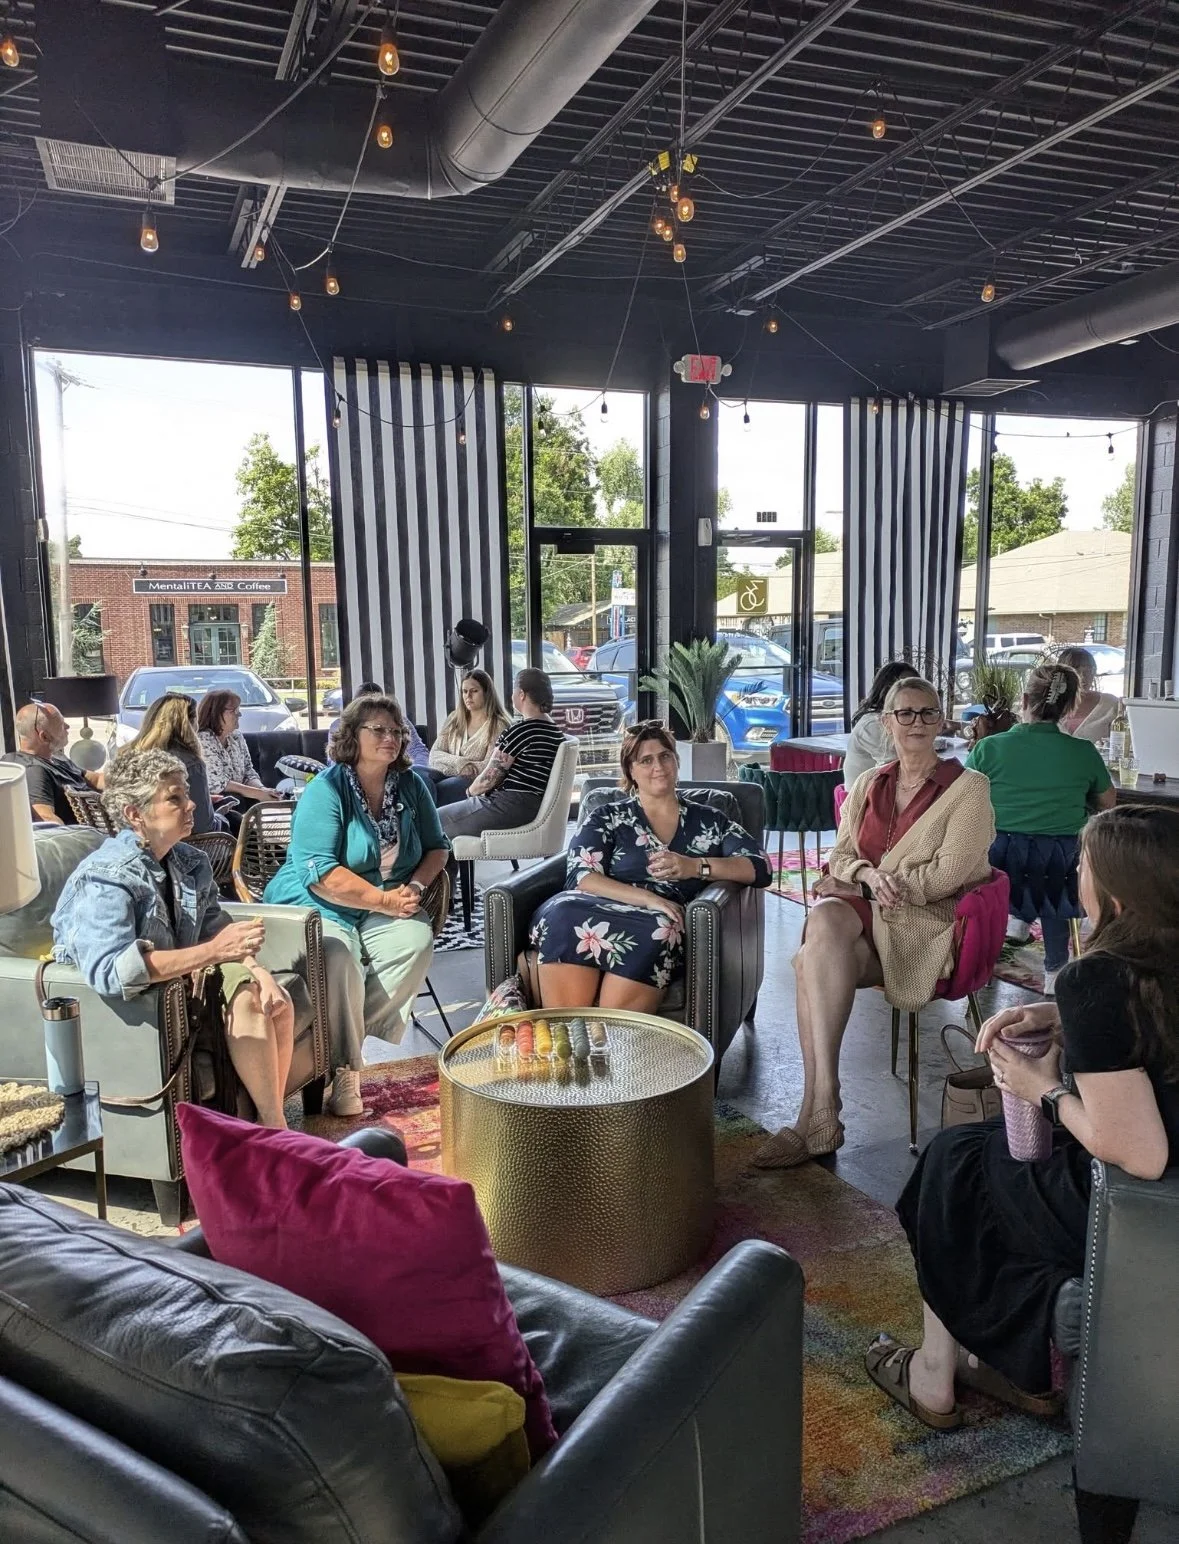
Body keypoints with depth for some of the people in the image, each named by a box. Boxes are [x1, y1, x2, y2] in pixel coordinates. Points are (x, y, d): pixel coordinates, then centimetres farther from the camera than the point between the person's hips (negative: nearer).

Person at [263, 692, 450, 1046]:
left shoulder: (410, 785, 7)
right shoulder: (326, 790, -10)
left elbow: (437, 846, 15)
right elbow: (319, 874, -19)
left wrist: (416, 886, -6)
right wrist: (385, 900, -19)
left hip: (387, 910, 5)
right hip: (317, 907, -5)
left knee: (417, 941, -25)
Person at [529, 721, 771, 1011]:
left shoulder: (709, 821, 21)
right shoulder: (606, 818, 18)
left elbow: (761, 868, 9)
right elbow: (580, 877, 2)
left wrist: (695, 867, -8)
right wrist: (648, 898, -14)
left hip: (664, 925, 0)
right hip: (600, 914, 0)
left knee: (657, 929, -36)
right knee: (565, 915, -34)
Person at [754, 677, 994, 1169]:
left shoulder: (968, 787, 2)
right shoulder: (868, 784, 17)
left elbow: (947, 875, -7)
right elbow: (841, 856, 13)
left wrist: (869, 879, -9)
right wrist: (868, 875, -11)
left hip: (927, 921, -4)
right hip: (859, 910, 4)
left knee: (813, 962, -30)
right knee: (823, 920, -33)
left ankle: (817, 1115, -23)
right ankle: (820, 1113, -32)